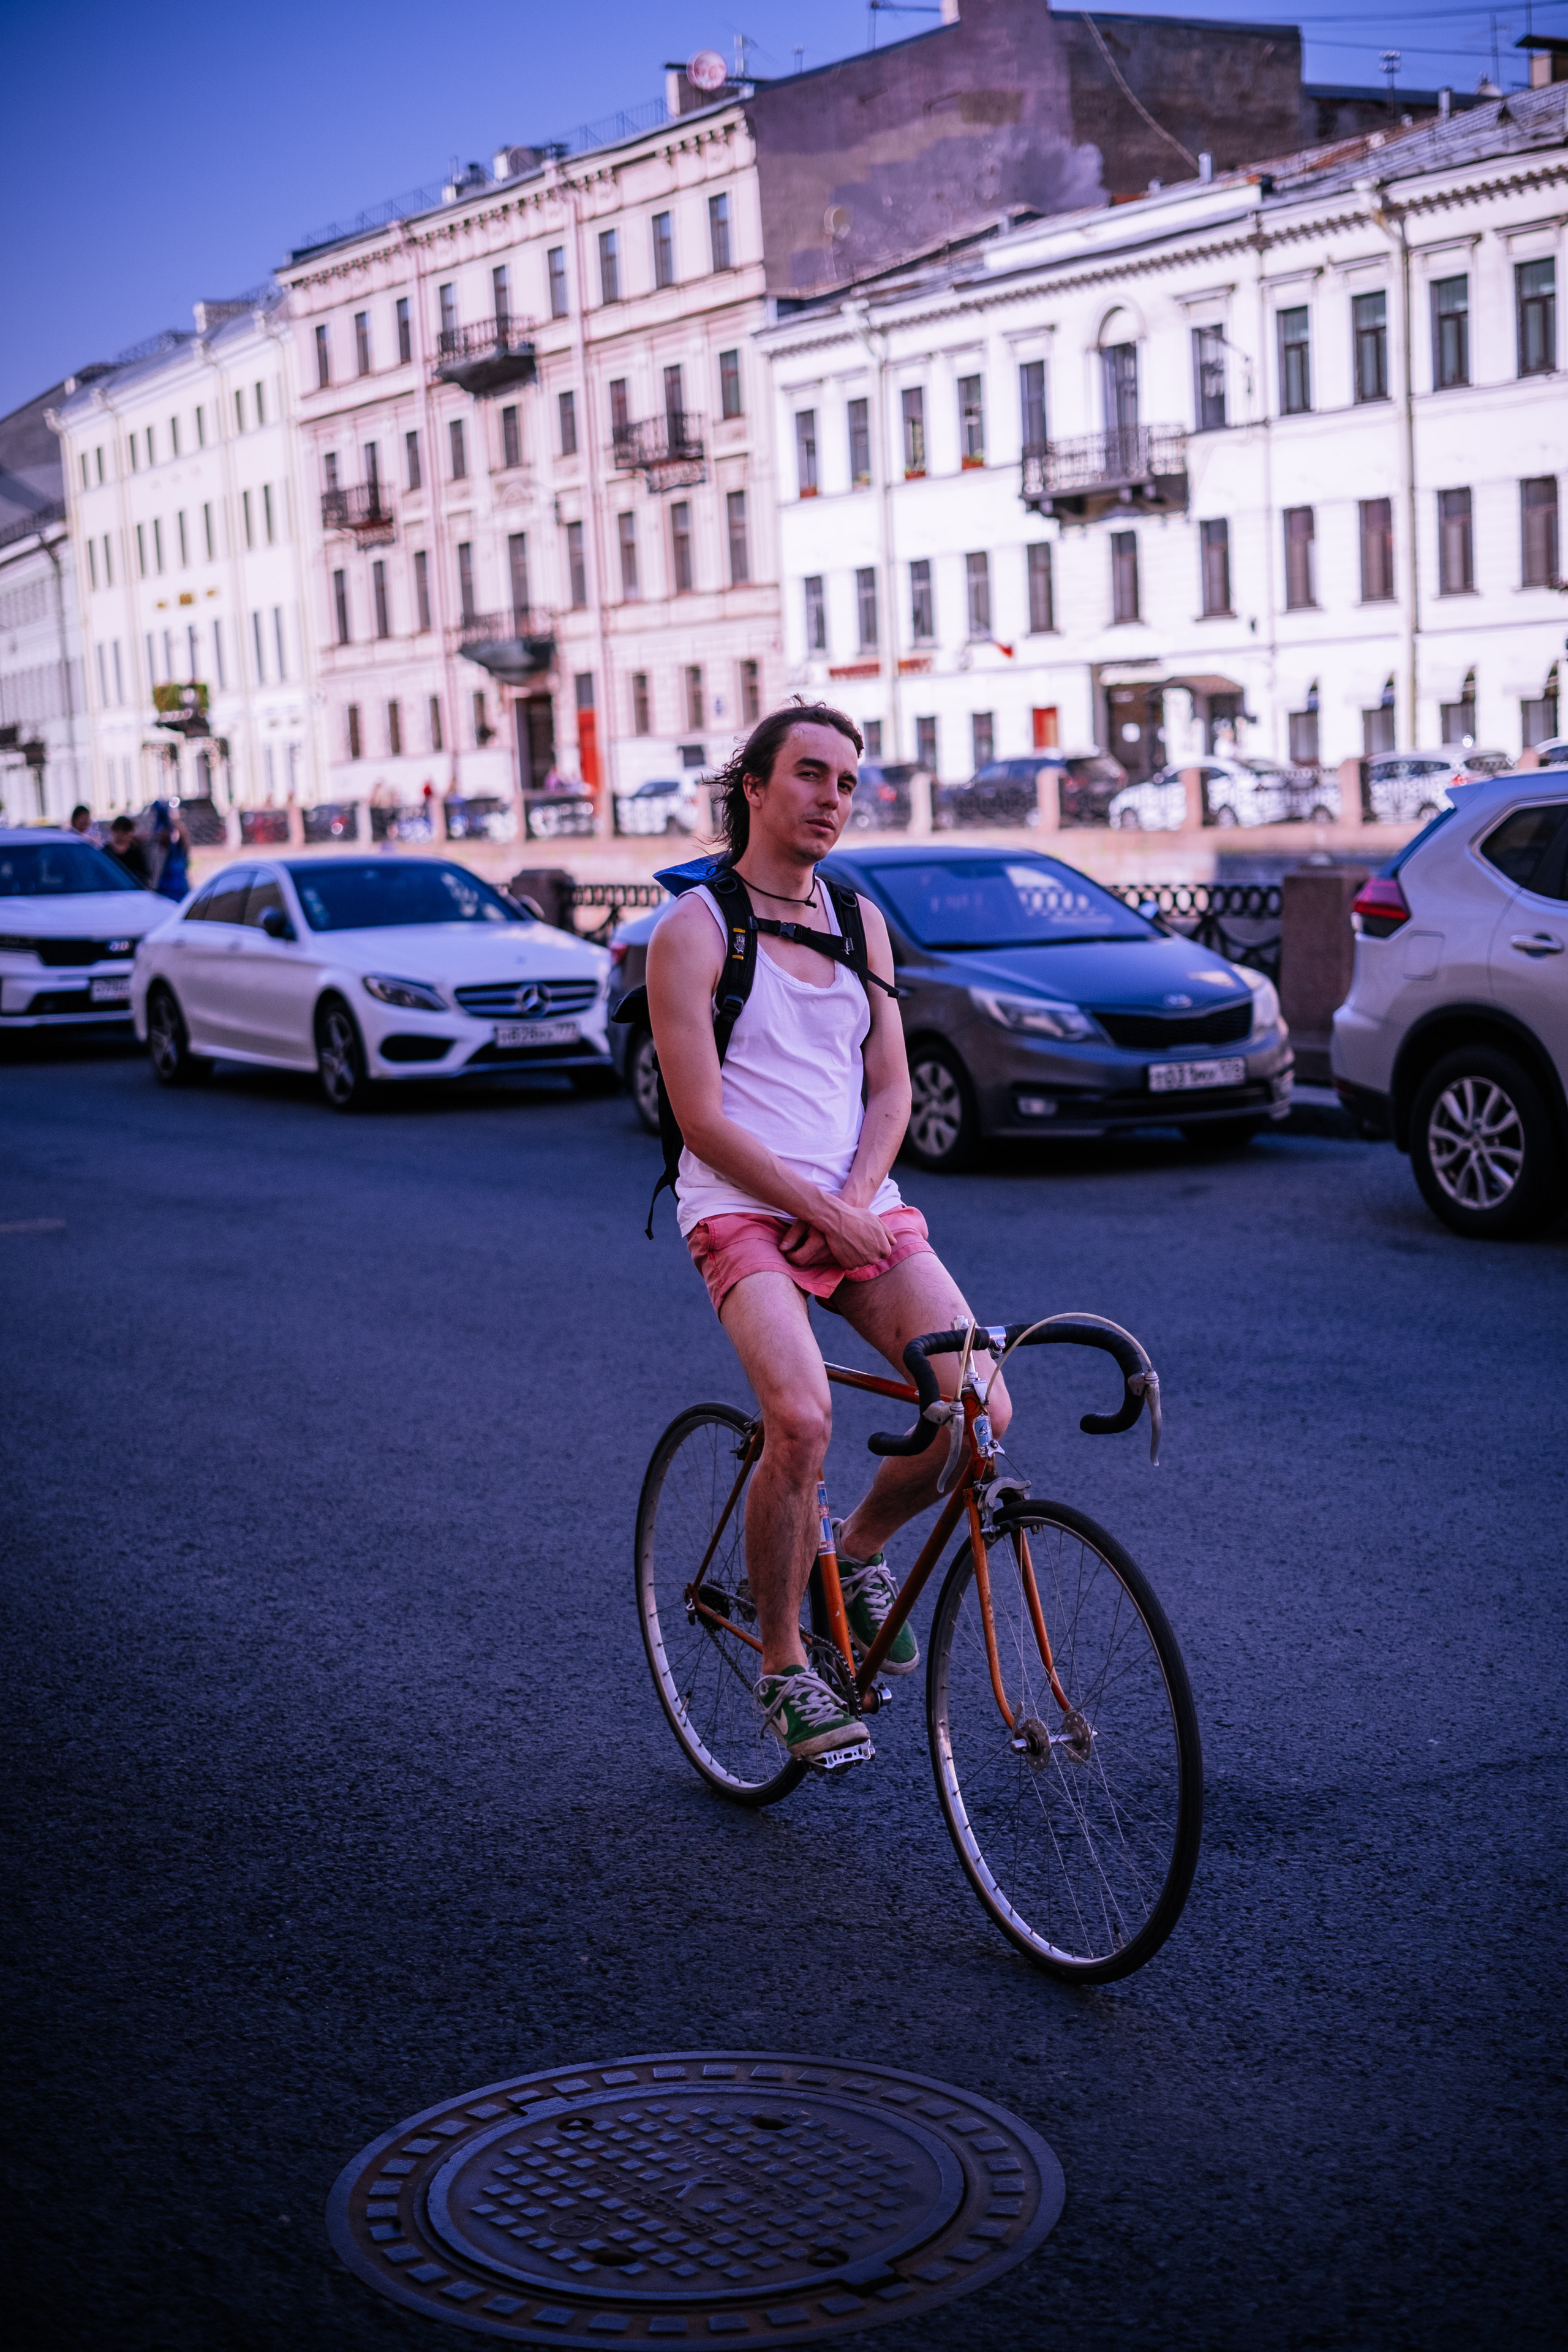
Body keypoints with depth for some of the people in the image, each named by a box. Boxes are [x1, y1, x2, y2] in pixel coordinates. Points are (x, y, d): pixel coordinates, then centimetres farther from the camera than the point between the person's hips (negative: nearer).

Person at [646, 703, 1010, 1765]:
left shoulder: (860, 922, 14)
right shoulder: (693, 931, -4)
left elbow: (890, 1088, 11)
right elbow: (703, 1119, -10)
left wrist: (859, 1201, -7)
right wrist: (820, 1211, -13)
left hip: (864, 1208, 6)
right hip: (743, 1211, -5)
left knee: (980, 1409, -12)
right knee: (802, 1420, -28)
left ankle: (862, 1547, 19)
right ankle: (784, 1668, -7)